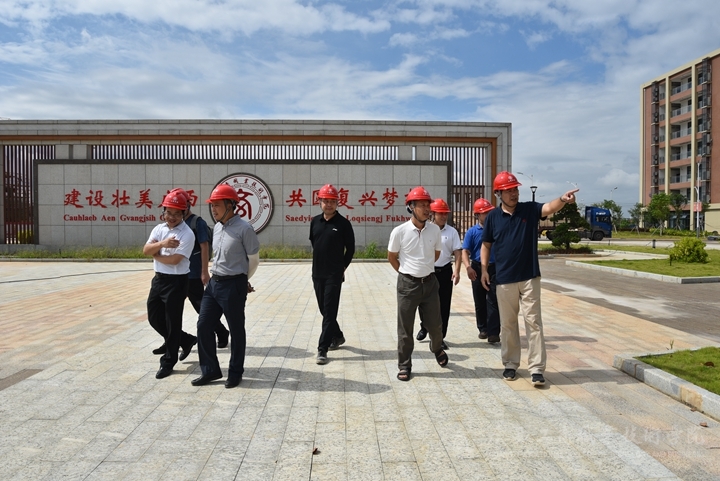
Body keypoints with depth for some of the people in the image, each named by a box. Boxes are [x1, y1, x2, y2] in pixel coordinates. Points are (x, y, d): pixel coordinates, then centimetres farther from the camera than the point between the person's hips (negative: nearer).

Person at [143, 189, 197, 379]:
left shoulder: (187, 234, -14)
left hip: (176, 282, -8)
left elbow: (174, 260, -21)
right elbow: (146, 250, -4)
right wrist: (162, 244, -22)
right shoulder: (159, 228, 7)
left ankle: (168, 362, 17)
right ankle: (186, 340, 34)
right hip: (159, 278, 8)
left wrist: (155, 254, -6)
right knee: (154, 318, 15)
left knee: (172, 322, 2)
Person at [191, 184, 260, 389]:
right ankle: (210, 370, 23)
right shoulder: (217, 228, 9)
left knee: (236, 330, 6)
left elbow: (253, 260, -5)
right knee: (204, 326, 9)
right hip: (214, 283, 8)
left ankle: (235, 373, 22)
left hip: (233, 285, -7)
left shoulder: (244, 229, -14)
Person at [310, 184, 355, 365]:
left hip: (334, 275, -5)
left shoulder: (343, 224, -8)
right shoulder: (315, 222, 6)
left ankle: (322, 349, -3)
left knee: (329, 311, -5)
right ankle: (337, 336, 36)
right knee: (323, 309, 16)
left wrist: (342, 267, 1)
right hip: (317, 273, 6)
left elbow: (350, 248, -1)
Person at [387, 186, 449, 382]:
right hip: (407, 284, -3)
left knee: (435, 324, 13)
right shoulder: (400, 231, -12)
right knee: (405, 328, 5)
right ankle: (404, 366, 18)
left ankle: (437, 348, 44)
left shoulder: (435, 230, -3)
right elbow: (392, 257, 3)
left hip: (430, 282, 3)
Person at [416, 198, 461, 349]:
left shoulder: (452, 231, 0)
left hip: (445, 271, 1)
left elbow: (457, 252, -1)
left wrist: (456, 271, -12)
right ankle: (424, 327, 36)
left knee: (444, 306, 4)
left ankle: (440, 337, 16)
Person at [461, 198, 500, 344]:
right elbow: (465, 252, -7)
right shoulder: (472, 232, -1)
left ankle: (493, 332, -5)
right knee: (480, 301, 10)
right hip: (477, 269, 0)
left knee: (493, 301, -5)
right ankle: (483, 328, 25)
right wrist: (468, 267, -22)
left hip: (495, 268, 0)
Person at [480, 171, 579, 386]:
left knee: (533, 322, 0)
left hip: (529, 277, -1)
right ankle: (510, 364, 24)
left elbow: (549, 208, -23)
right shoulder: (493, 217, 0)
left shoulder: (530, 209, -3)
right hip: (504, 279, 1)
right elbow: (486, 245, 9)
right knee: (507, 324, 10)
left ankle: (537, 368, 5)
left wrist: (562, 199, -45)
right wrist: (484, 269, 0)